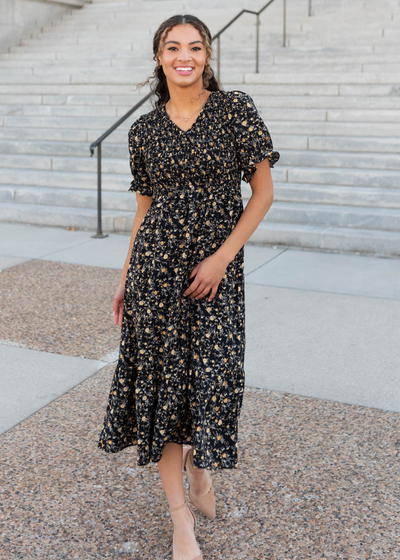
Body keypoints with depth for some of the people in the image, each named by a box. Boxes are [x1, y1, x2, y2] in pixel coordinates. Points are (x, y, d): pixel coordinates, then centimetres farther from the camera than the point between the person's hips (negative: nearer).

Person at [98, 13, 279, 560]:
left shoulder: (236, 109, -2)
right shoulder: (144, 129, 7)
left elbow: (263, 192, -2)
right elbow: (145, 207, 13)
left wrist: (222, 257, -10)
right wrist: (125, 278, 13)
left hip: (217, 264, -2)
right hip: (156, 263, 2)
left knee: (214, 373, 0)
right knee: (161, 373, 2)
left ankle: (200, 464, 35)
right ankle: (181, 515, 15)